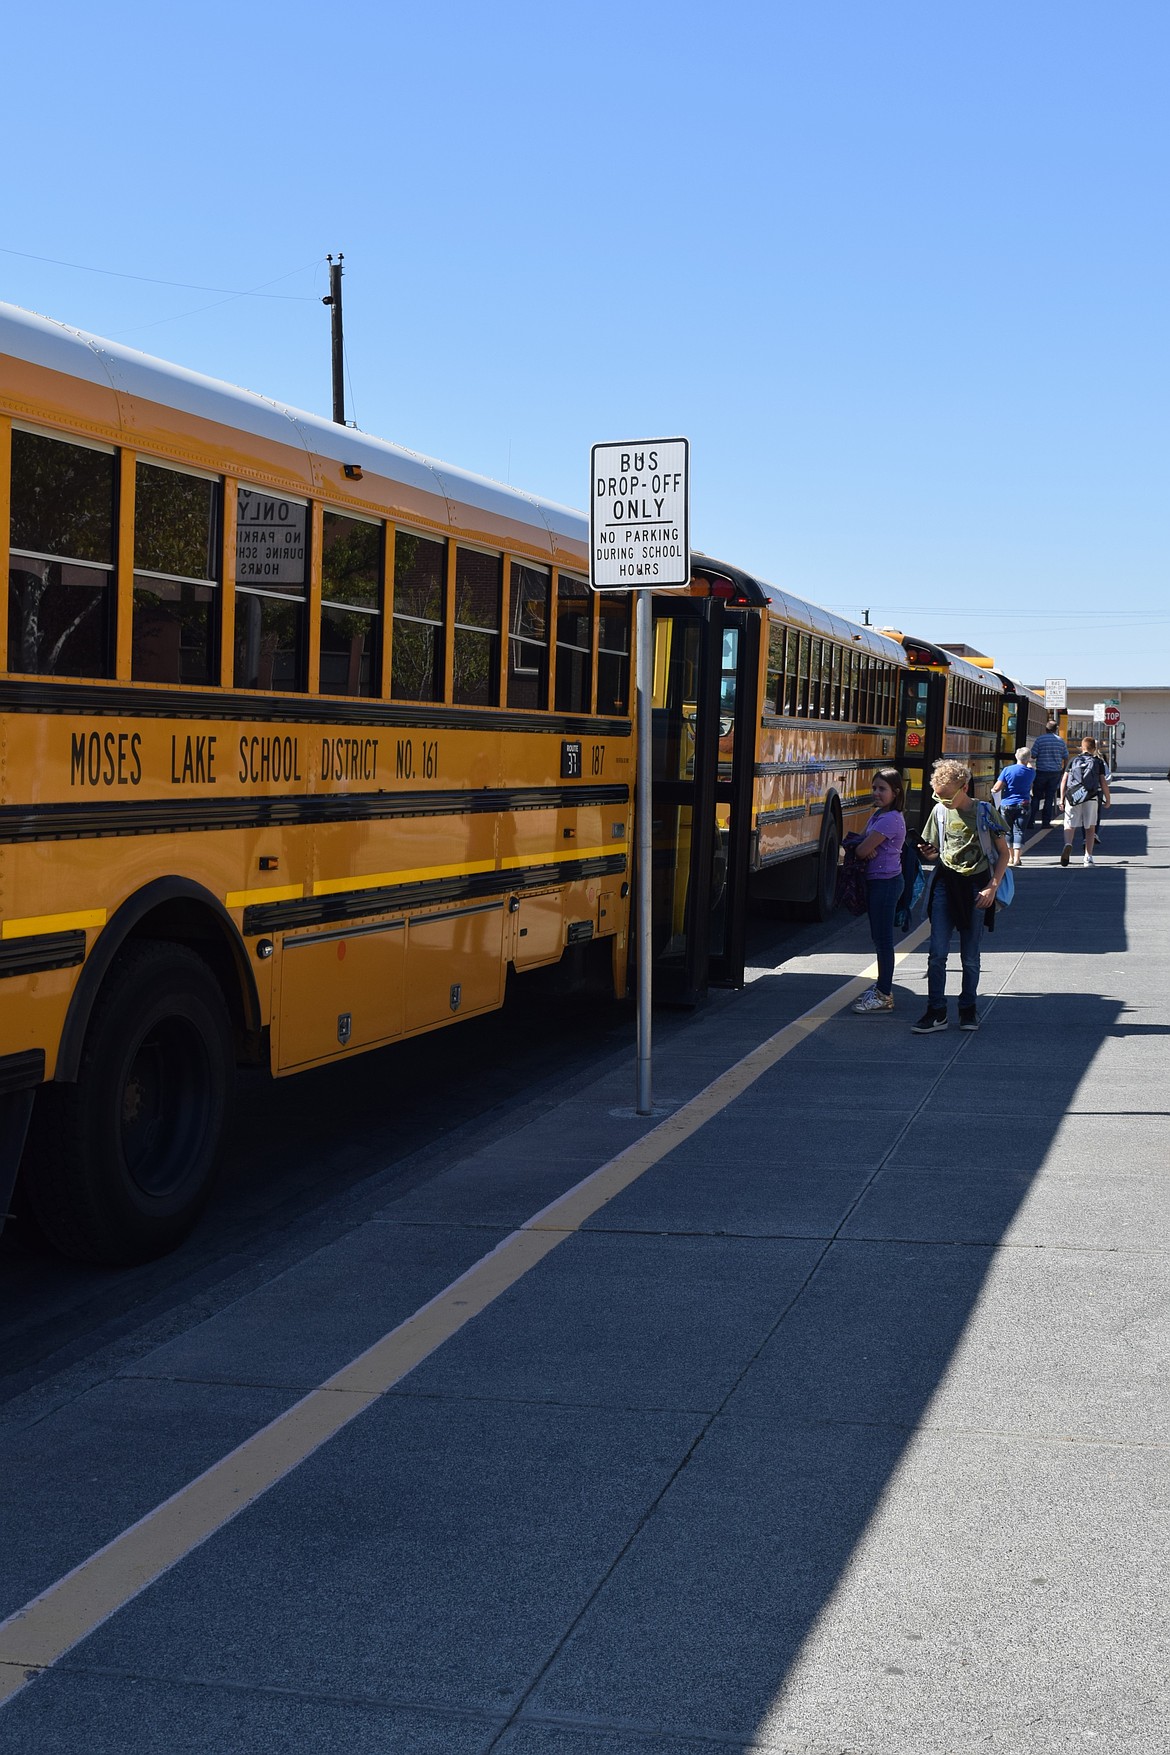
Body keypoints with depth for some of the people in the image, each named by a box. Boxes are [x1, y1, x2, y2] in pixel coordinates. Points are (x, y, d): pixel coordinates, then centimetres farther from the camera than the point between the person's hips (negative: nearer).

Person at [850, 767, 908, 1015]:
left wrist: (862, 850, 2)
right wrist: (867, 851, -11)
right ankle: (882, 986, 29)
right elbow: (862, 846, 12)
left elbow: (861, 850, -21)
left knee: (883, 939, -5)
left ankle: (884, 996, 0)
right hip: (876, 881, 10)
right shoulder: (878, 815, 12)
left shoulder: (890, 819, -19)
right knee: (878, 937, 18)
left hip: (886, 882, -10)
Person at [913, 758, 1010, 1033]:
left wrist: (992, 886, -9)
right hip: (946, 883, 2)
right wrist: (929, 855, -10)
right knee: (937, 952, -5)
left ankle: (968, 1008, 22)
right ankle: (936, 1012, 0)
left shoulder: (985, 812, -5)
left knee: (970, 955, 5)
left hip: (975, 886, -2)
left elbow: (1003, 853, 1)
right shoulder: (940, 812, 4)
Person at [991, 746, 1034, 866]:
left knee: (1008, 831, 13)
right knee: (1019, 831, 0)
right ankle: (1017, 857, -10)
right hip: (1023, 805, 0)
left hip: (1007, 805, 0)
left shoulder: (1007, 770, -8)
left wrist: (993, 790, 12)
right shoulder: (1030, 773, -2)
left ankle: (1011, 857, 20)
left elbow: (996, 788, -10)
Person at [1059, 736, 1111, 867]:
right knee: (1090, 827, 11)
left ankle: (1068, 844, -27)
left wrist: (1062, 799, 11)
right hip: (1091, 797, 0)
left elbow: (1064, 780, 7)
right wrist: (1108, 800, 13)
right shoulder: (1098, 762, 8)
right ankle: (1088, 857, 10)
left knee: (1070, 825, 3)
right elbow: (1104, 782, 3)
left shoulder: (1073, 761, 12)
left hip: (1073, 796, 0)